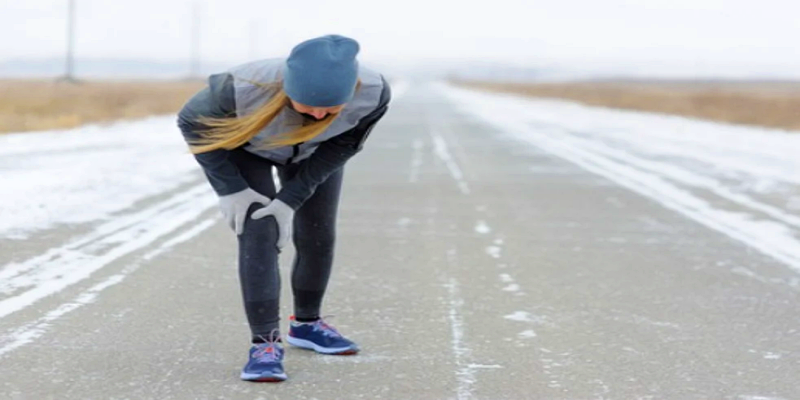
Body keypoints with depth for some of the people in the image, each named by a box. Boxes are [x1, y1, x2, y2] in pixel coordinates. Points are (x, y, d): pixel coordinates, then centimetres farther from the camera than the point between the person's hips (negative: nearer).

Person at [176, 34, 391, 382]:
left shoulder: (373, 93, -37)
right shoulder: (245, 88, -43)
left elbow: (340, 147, -19)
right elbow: (192, 121, -24)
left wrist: (291, 200, -24)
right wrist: (230, 189, -24)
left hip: (313, 153, 3)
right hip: (242, 145, -3)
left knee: (317, 238, 8)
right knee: (259, 235, -17)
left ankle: (306, 324, 30)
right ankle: (265, 342, -13)